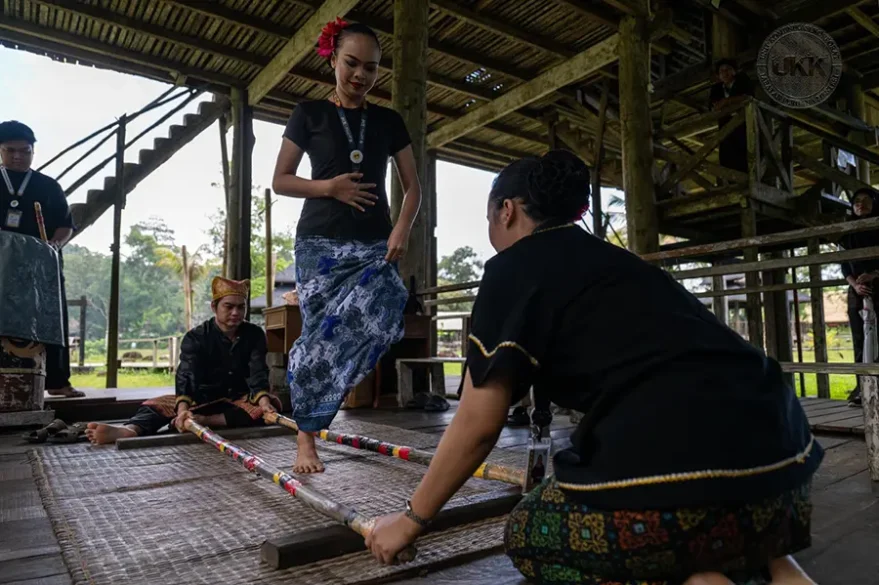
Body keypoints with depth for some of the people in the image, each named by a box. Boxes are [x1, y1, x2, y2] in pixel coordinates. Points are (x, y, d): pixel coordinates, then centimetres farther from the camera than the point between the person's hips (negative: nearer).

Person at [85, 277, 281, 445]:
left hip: (240, 399, 0)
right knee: (158, 404, -21)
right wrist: (183, 408, -45)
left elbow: (258, 374, -18)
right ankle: (130, 430, -54)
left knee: (273, 404, -28)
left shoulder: (254, 335, -7)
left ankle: (203, 421, -40)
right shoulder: (195, 338, -10)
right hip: (202, 399, 1)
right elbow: (187, 376, -25)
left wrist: (264, 402, -39)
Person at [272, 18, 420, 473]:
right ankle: (306, 439, 10)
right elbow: (280, 181, 5)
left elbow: (412, 185, 11)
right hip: (320, 244, -2)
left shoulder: (389, 121, 14)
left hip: (375, 246, 2)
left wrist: (402, 229, -7)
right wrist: (330, 187, -10)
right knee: (318, 335, -5)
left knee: (383, 316, -22)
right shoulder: (310, 114, 7)